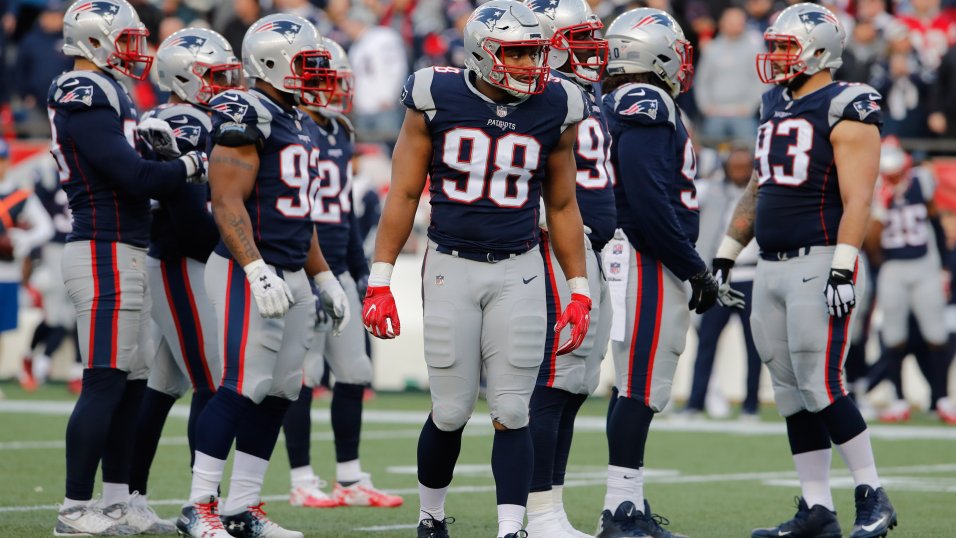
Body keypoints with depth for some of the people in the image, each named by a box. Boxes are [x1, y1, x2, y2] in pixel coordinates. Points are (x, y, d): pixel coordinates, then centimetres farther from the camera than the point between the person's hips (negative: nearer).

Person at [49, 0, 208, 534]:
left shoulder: (107, 91, 18)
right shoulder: (84, 96, -14)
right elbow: (131, 175, -20)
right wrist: (192, 166, -8)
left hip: (126, 254, 10)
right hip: (105, 254, -10)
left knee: (133, 382, 12)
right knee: (106, 382, -9)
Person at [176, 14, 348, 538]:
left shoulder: (296, 122, 18)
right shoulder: (247, 116, -12)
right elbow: (227, 204, -19)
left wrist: (323, 278, 23)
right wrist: (258, 271, -28)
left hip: (291, 275, 9)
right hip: (249, 273, -9)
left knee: (279, 392, 7)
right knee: (243, 387, -12)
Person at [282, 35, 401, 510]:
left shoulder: (340, 136, 14)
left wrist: (360, 268, 23)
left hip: (338, 271, 8)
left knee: (354, 373, 9)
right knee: (303, 375, -4)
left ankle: (350, 479, 17)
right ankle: (302, 481, 3)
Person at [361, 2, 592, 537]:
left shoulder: (554, 110, 1)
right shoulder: (436, 99, -4)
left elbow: (563, 206, 11)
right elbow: (404, 195, 1)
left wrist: (580, 290, 8)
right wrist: (381, 281, -4)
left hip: (519, 272, 1)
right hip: (451, 267, -1)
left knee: (512, 412, -4)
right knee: (451, 412, 3)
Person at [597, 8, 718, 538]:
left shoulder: (624, 104, 16)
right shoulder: (646, 107, -14)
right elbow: (649, 201, -22)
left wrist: (688, 266, 22)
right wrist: (695, 268, -14)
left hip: (647, 263, 10)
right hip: (650, 262, -10)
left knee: (639, 387, 13)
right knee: (642, 388, -8)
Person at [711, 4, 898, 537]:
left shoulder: (845, 109, -9)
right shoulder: (775, 106, 16)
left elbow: (858, 198, -16)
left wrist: (844, 267, -23)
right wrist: (726, 254, 21)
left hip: (819, 263, -8)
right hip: (772, 268, 8)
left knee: (821, 385, -12)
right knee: (792, 392, 7)